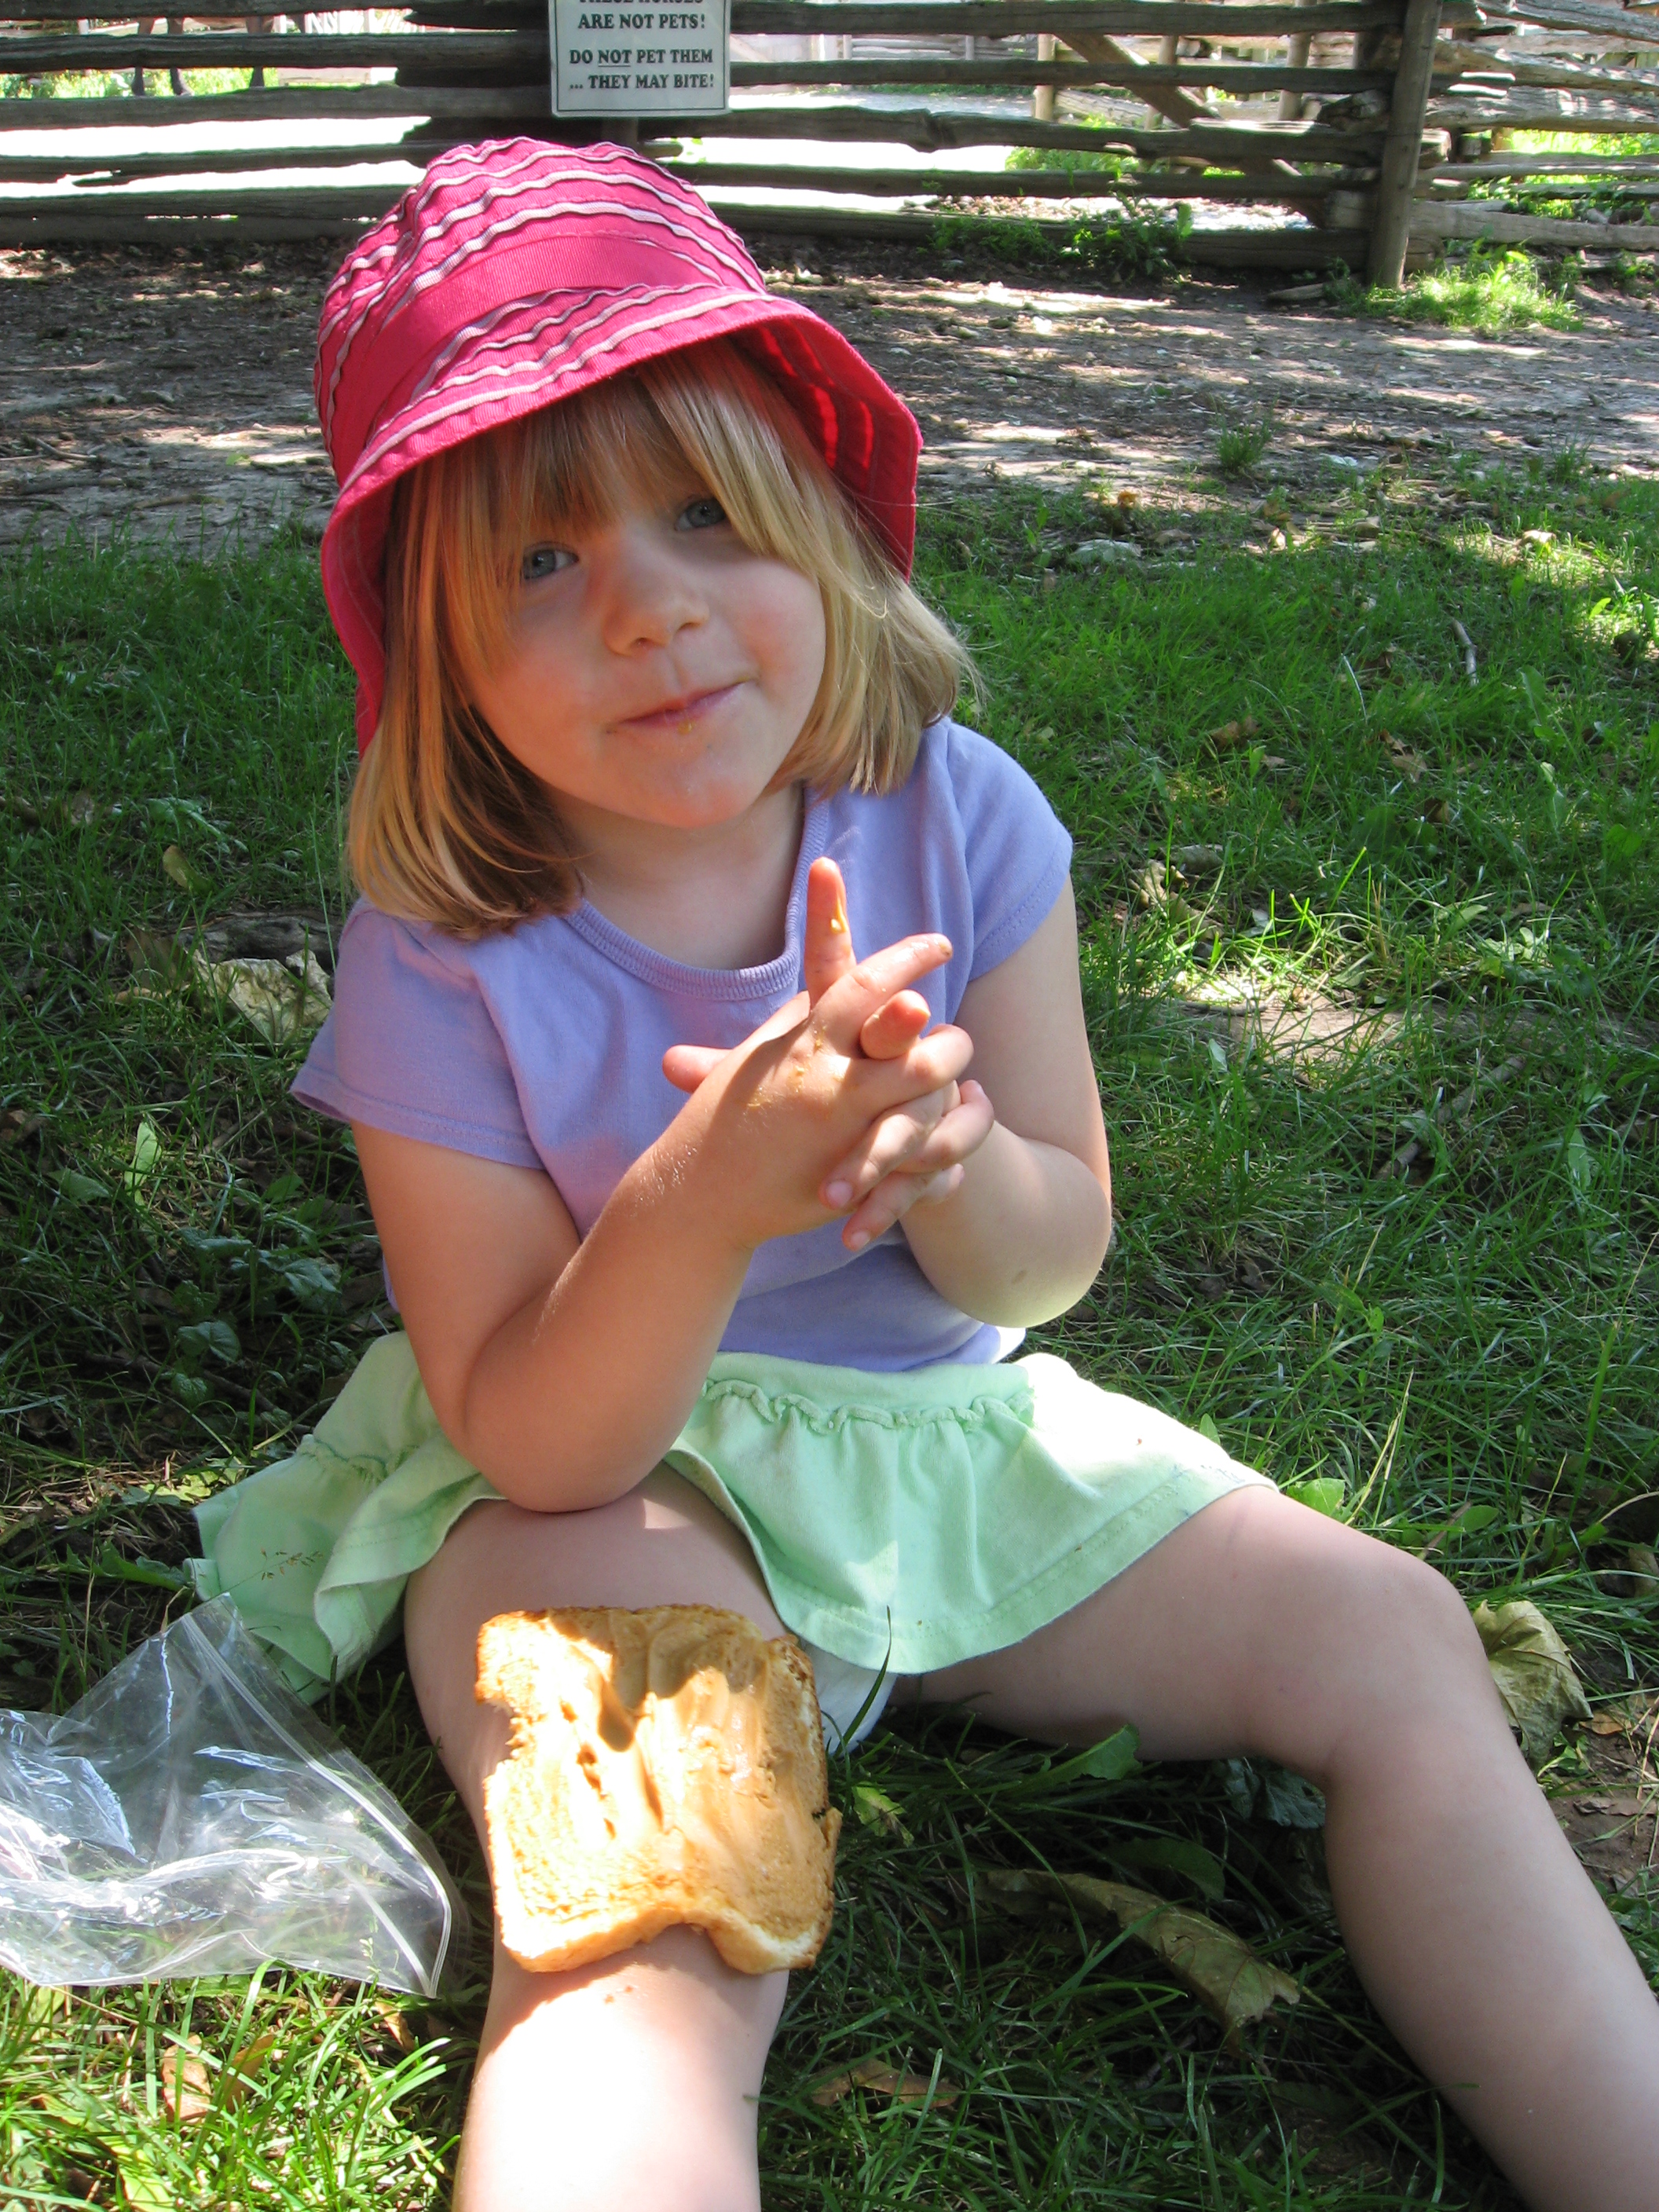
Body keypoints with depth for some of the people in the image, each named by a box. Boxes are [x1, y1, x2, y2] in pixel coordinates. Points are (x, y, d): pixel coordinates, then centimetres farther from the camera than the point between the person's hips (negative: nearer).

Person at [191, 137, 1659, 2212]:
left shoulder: (958, 820, -11)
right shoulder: (444, 964, -19)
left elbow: (1049, 1259, -5)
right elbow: (528, 1439, -18)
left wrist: (937, 1154, -31)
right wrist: (702, 1203, -38)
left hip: (934, 1432, 4)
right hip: (592, 1481, -4)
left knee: (1389, 1640, -4)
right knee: (649, 1936, -34)